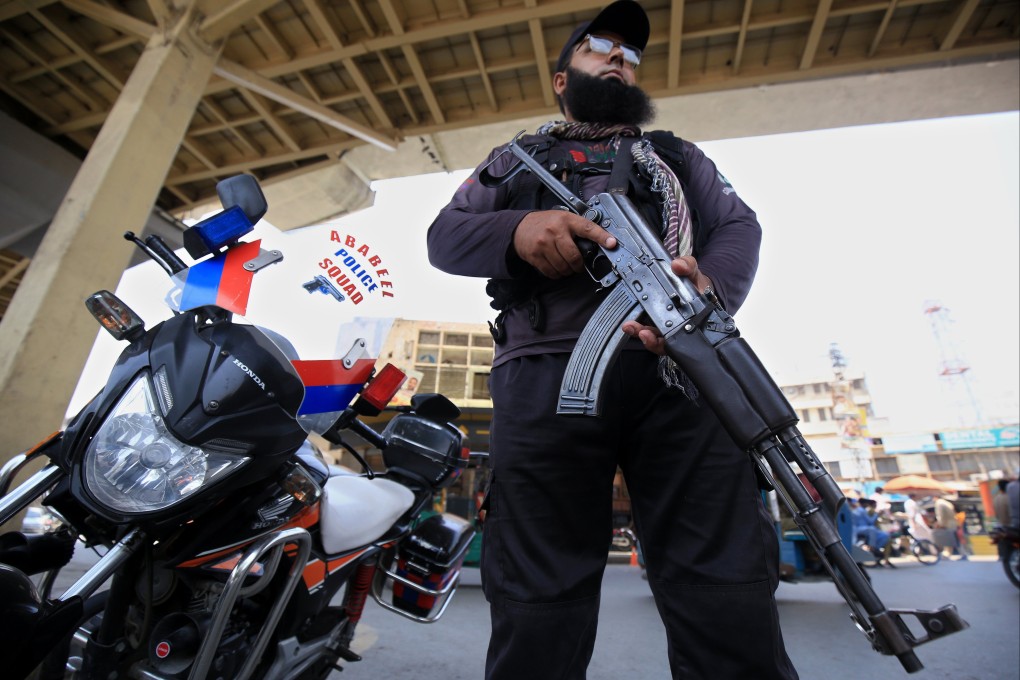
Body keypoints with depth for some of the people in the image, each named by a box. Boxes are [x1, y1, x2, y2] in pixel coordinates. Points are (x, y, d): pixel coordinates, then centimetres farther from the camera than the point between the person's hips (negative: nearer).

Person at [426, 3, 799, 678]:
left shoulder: (677, 155, 33)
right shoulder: (516, 159, 30)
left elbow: (740, 225, 17)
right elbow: (445, 235, 17)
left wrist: (711, 286, -9)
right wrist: (517, 229, -7)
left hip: (679, 368, 2)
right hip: (545, 373, 0)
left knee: (731, 595, -4)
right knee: (537, 605, 0)